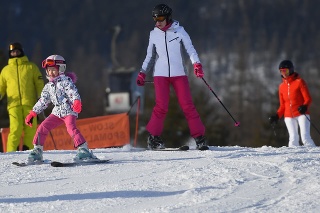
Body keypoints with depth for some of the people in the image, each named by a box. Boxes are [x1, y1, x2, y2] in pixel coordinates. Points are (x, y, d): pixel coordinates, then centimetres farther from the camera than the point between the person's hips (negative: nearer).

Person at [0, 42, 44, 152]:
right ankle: (11, 154, -14)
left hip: (29, 103, 0)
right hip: (14, 105, 0)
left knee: (30, 129, -6)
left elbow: (39, 84, 12)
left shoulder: (31, 67, 14)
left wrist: (40, 98, -1)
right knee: (15, 129, -14)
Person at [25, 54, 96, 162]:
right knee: (43, 127, -1)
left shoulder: (66, 81, -5)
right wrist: (32, 114, 20)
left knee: (71, 127, -29)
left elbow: (74, 93, -20)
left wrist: (77, 102, -41)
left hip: (69, 111, -7)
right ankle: (37, 151, 8)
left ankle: (83, 149, -32)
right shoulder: (48, 86, 15)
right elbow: (42, 101, 22)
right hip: (57, 112, 7)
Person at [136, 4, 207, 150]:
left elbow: (190, 49, -3)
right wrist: (142, 73, 11)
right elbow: (150, 56, 17)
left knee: (187, 106, -6)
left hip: (179, 74, -1)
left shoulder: (179, 31, 0)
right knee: (161, 106, -12)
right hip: (160, 74, 1)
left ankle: (199, 137, -1)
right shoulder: (154, 34, 8)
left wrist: (196, 64, -19)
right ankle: (153, 137, 0)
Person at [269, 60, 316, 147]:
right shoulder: (282, 86, 14)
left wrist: (304, 107, -26)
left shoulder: (299, 82, -1)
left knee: (305, 137, -15)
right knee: (293, 139, -6)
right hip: (289, 116, 4)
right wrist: (277, 116, 8)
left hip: (301, 114, -4)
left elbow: (308, 99, -6)